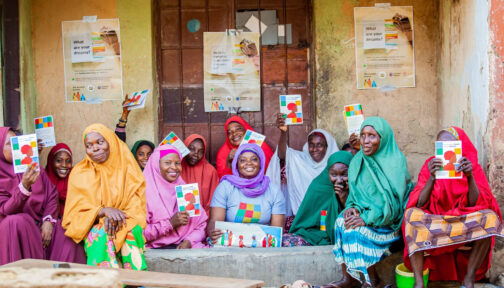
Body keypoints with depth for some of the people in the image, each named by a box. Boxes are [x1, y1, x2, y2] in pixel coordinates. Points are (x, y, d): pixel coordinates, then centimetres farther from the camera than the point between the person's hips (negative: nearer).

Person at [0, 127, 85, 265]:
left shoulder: (34, 167, 10)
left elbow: (52, 194, 6)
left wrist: (48, 221, -12)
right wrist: (24, 186, -32)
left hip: (42, 223, 3)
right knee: (15, 221, -37)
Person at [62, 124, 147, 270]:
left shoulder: (126, 168, 6)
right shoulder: (79, 173, 6)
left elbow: (136, 206, 1)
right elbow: (75, 214, -1)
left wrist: (116, 219, -20)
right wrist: (103, 211, -20)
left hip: (123, 226, 1)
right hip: (92, 229, 0)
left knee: (131, 233, -32)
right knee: (101, 236, -34)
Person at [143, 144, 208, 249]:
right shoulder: (144, 192, 0)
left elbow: (201, 225, 13)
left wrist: (189, 241, -7)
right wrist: (170, 223, -14)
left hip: (185, 246, 4)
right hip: (156, 248, -4)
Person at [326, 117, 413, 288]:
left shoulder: (396, 162, -11)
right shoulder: (358, 161, 7)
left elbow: (392, 201, -17)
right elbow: (354, 193, 11)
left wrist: (366, 218, -26)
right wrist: (353, 207, -13)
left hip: (388, 221, -5)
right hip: (364, 213, 5)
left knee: (355, 228, -28)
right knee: (341, 221, -24)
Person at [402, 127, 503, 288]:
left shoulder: (473, 167, 3)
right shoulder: (430, 165, 2)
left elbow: (476, 204, -10)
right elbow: (419, 204, -10)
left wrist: (470, 177, -25)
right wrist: (432, 178, -26)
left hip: (465, 224, 0)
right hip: (432, 222, 0)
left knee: (489, 217, -28)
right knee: (412, 214, -29)